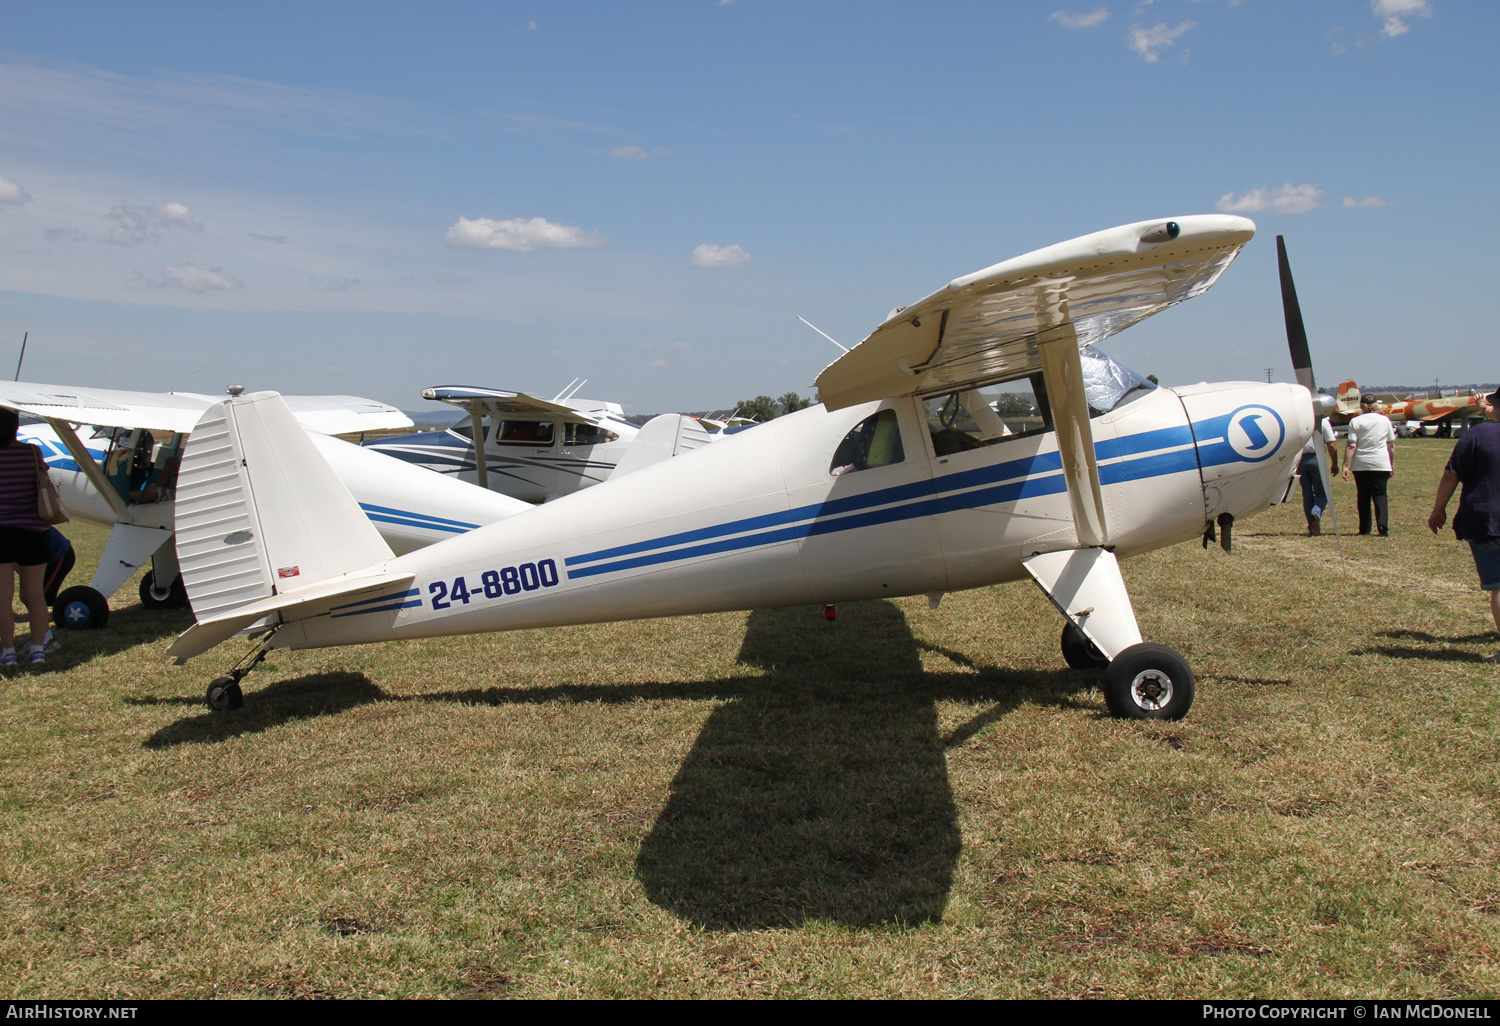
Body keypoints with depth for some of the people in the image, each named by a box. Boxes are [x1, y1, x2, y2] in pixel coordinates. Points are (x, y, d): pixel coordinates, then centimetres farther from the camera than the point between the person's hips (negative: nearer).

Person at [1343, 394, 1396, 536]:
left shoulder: (1355, 422, -2)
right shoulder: (1385, 420, 5)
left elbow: (1351, 446, -9)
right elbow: (1391, 445, 9)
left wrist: (1345, 466, -9)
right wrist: (1392, 464, 18)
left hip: (1360, 465, -1)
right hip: (1381, 464, 1)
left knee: (1363, 496, 9)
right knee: (1380, 495, 3)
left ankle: (1364, 529, 10)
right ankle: (1383, 526, -14)